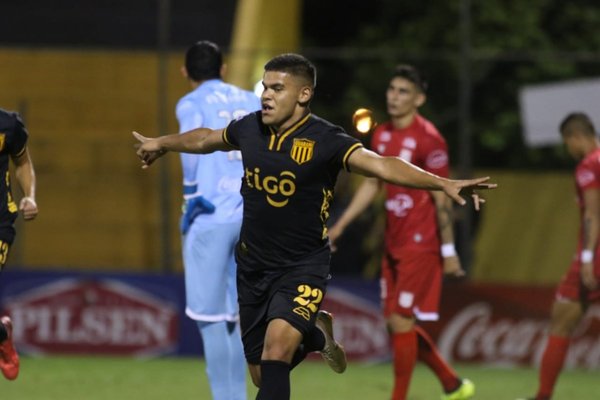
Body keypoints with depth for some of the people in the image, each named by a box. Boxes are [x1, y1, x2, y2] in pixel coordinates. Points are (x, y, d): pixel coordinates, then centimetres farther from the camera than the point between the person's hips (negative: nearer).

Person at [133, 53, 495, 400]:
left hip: (303, 268, -5)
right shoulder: (249, 129, -3)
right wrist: (162, 144, 37)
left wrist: (443, 184, -47)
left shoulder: (325, 140, -19)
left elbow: (380, 164, -32)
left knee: (277, 344, -29)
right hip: (253, 266, 5)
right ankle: (316, 336, 43)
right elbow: (207, 139, 19)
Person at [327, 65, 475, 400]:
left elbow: (442, 199, -14)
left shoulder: (428, 140, -14)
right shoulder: (382, 135, 9)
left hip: (421, 244, -8)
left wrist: (449, 251, -14)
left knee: (401, 321, -9)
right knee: (397, 323, 11)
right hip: (394, 243, 8)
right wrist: (340, 226, 16)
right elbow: (372, 185, 20)